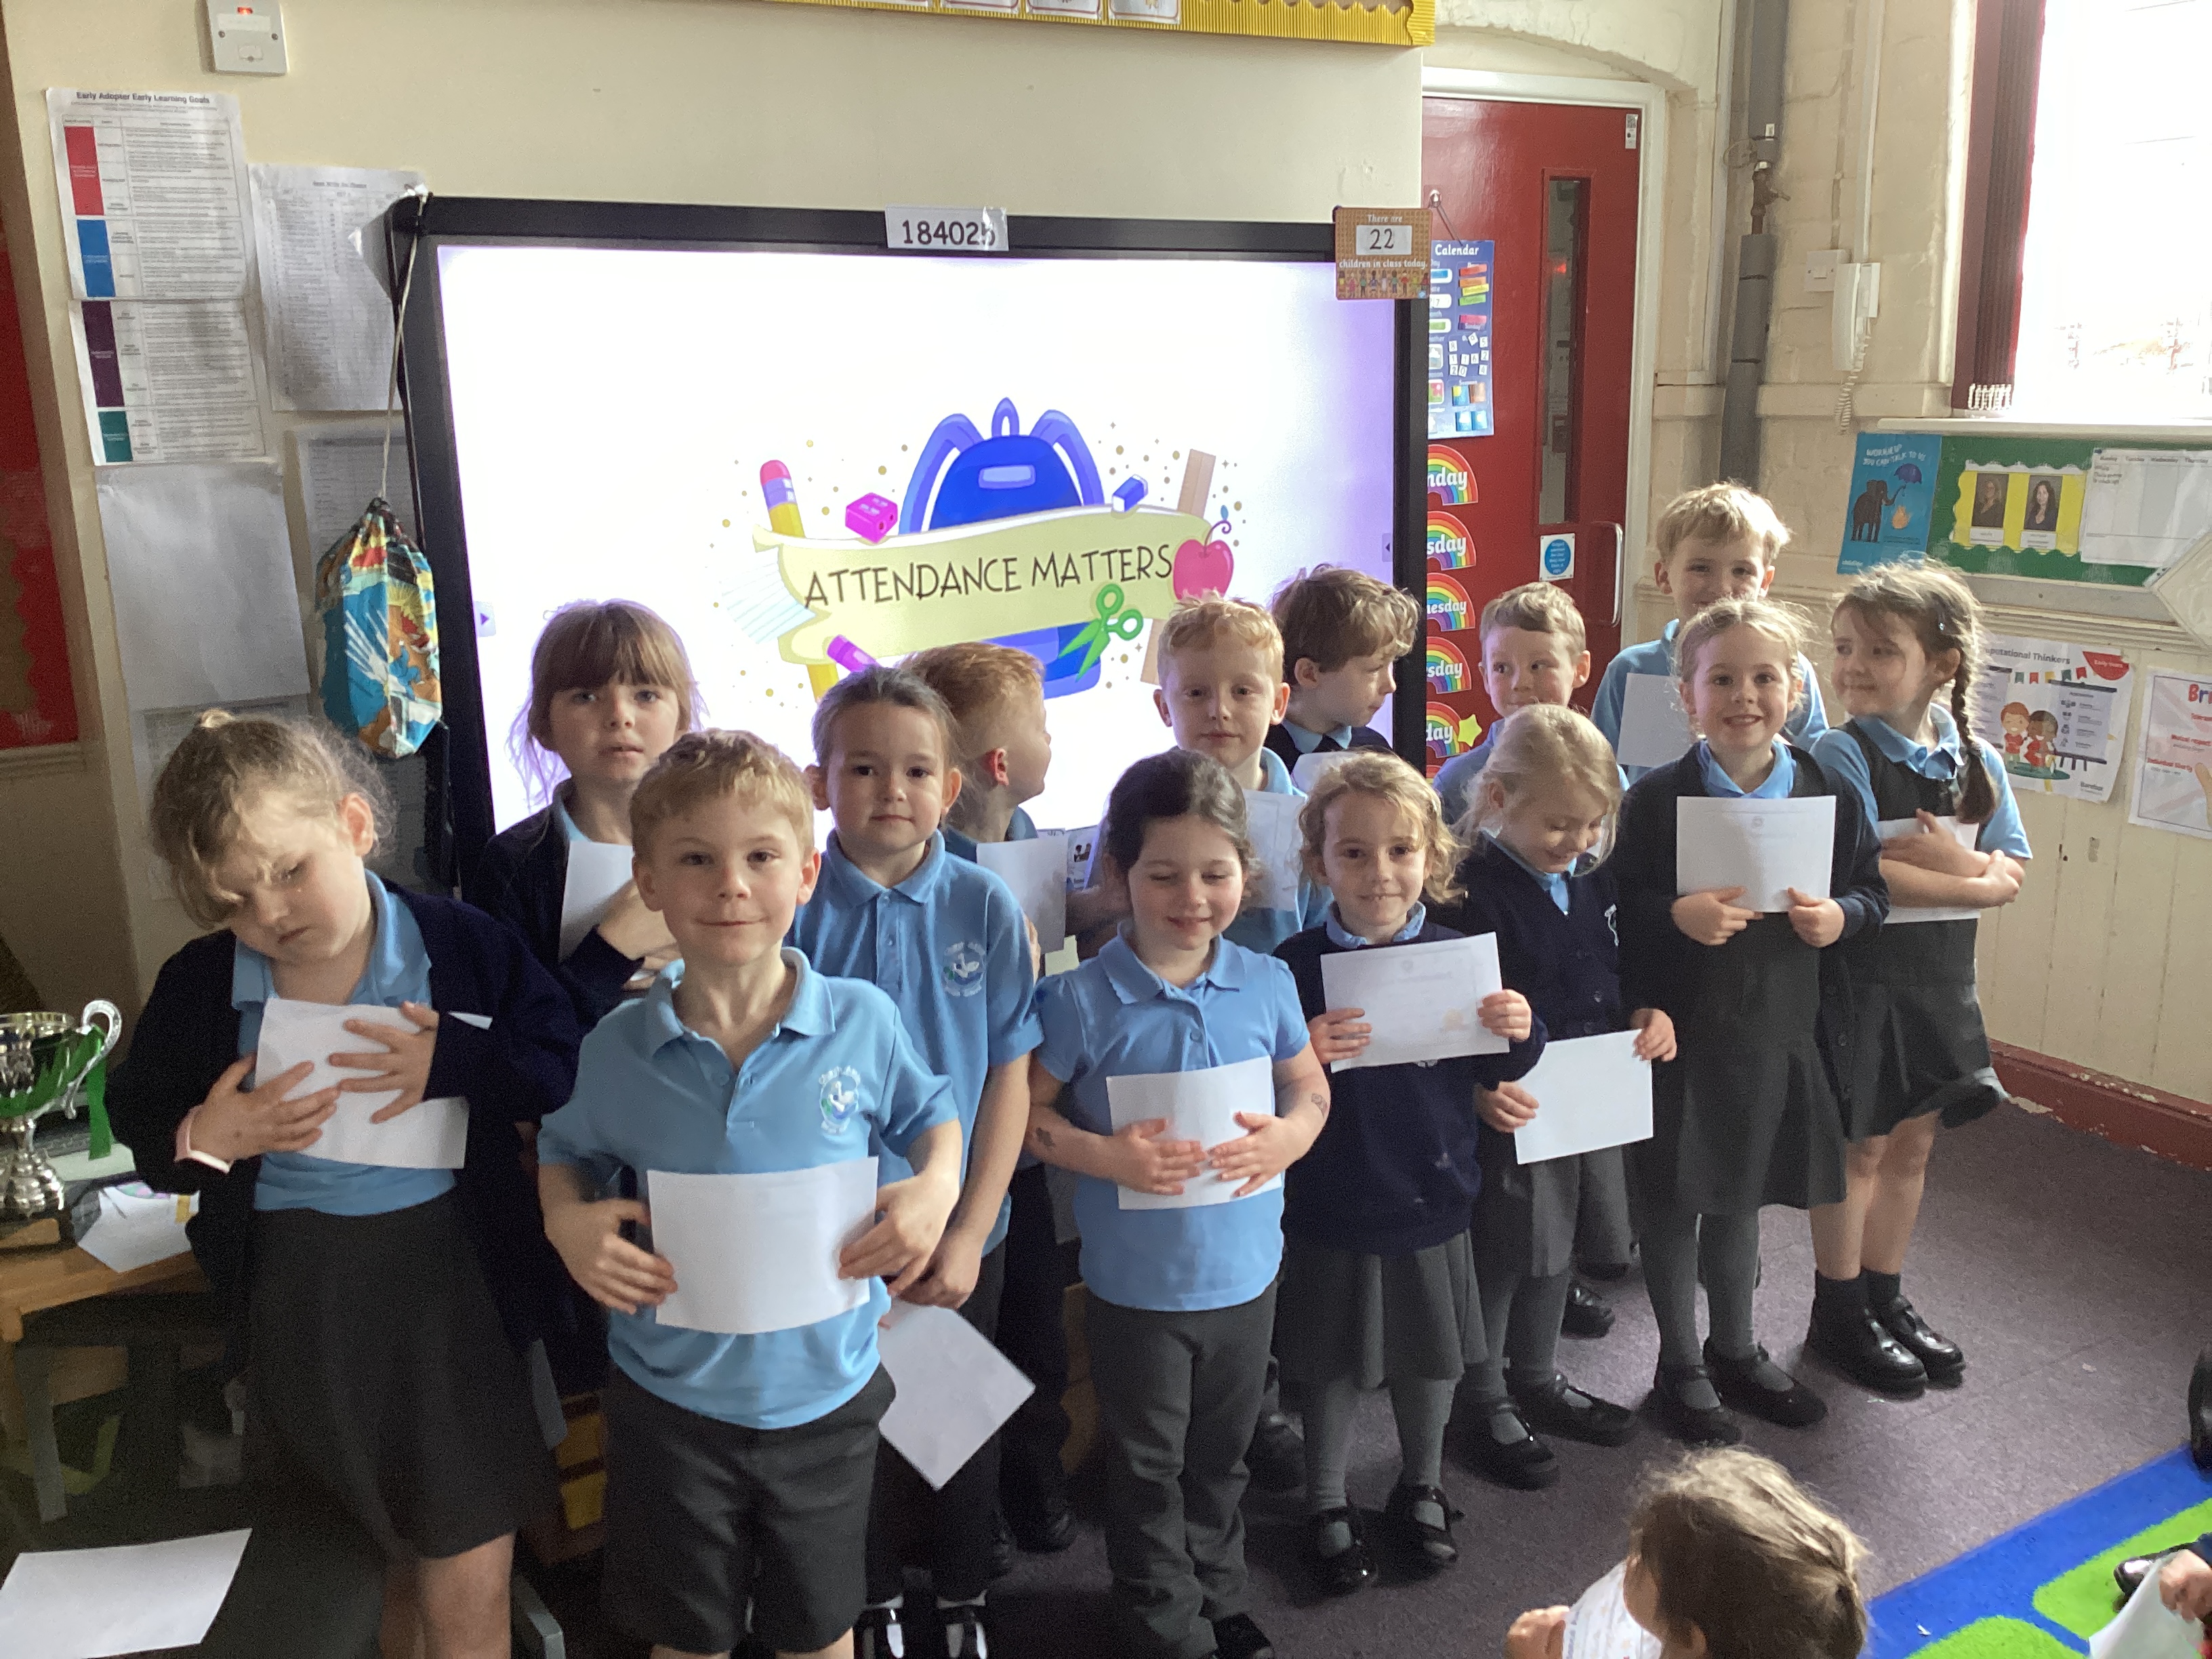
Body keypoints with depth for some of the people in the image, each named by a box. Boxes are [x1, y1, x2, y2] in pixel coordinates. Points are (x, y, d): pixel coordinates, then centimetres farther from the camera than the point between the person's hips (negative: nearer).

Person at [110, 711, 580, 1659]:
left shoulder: (462, 946, -11)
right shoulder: (198, 985, -4)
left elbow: (568, 1067, -9)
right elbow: (136, 1116, 7)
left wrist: (454, 1065, -22)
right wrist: (201, 1142, -13)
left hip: (452, 1293, -2)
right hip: (297, 1307, 3)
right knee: (376, 1559, 25)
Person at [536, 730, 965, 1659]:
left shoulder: (863, 1022, -12)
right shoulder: (618, 1048, -10)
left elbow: (930, 1113, 5)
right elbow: (566, 1152, 8)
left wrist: (935, 1188, -14)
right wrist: (567, 1219, -12)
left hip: (825, 1392, 0)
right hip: (672, 1398, 1)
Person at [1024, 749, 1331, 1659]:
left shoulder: (1267, 983, -5)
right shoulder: (1082, 999, -16)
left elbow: (1310, 1086, 7)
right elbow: (1029, 1112, -8)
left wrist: (1287, 1137, -14)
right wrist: (1104, 1155, -24)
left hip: (1245, 1270, 4)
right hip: (1137, 1281, -3)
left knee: (1222, 1455, 24)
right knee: (1149, 1468, 14)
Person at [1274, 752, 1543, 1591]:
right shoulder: (1297, 964, -14)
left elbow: (1490, 1071, 4)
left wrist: (1519, 1034, -17)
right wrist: (1299, 1055, -33)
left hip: (1433, 1196, 3)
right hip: (1331, 1203, -3)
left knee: (1431, 1355, 20)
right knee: (1333, 1364, 14)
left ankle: (1421, 1488, 44)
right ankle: (1327, 1504, 36)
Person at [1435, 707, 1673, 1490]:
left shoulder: (1591, 878, 3)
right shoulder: (1471, 890, -21)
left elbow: (1615, 968, 15)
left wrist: (1651, 1011, -3)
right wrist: (1481, 1087, -32)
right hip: (1508, 1109, -7)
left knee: (1553, 1245, 23)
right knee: (1498, 1255, 8)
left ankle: (1537, 1379, 43)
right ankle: (1487, 1405, 28)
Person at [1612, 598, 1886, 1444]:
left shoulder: (1832, 796, -1)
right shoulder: (1655, 801, -12)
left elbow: (1874, 889, 9)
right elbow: (1613, 912, -10)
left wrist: (1842, 915, -11)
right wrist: (1676, 915, -27)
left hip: (1777, 1034, 4)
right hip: (1678, 1033, -3)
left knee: (1740, 1197, 21)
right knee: (1673, 1201, 9)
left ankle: (1735, 1350, 41)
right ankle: (1680, 1365, 29)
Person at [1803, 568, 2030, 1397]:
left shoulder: (1979, 762, 4)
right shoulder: (1842, 754, -14)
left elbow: (2011, 875, 1)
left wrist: (1952, 862, -19)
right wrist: (1971, 880, -16)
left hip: (1941, 978, 5)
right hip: (1860, 975, -5)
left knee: (1913, 1142, 15)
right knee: (1861, 1146, 5)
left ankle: (1884, 1297, 32)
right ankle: (1838, 1315, 22)